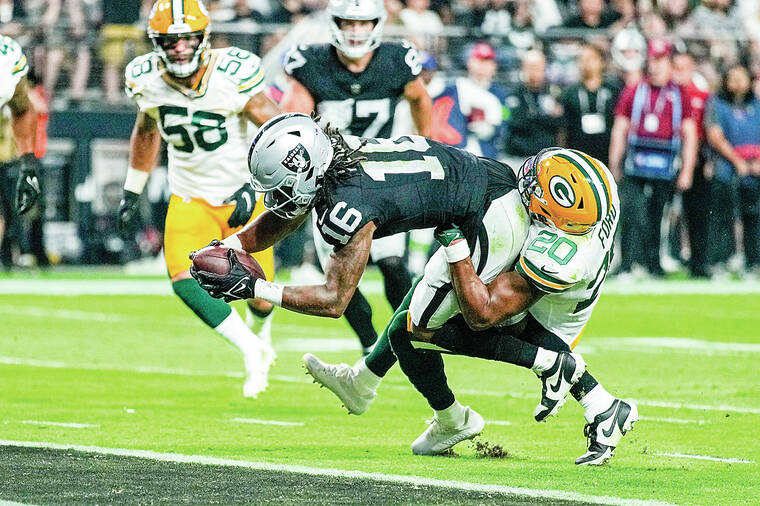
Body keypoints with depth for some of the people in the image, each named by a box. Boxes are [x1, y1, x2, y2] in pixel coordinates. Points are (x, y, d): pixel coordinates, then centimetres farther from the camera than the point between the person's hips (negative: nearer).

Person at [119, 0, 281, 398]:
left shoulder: (233, 74, -21)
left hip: (242, 198, -2)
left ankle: (260, 333, 40)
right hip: (189, 198, 2)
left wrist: (253, 186, -25)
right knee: (185, 280, -21)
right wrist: (132, 193, 18)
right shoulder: (147, 80, -9)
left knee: (260, 295, 1)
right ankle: (249, 350, 0)